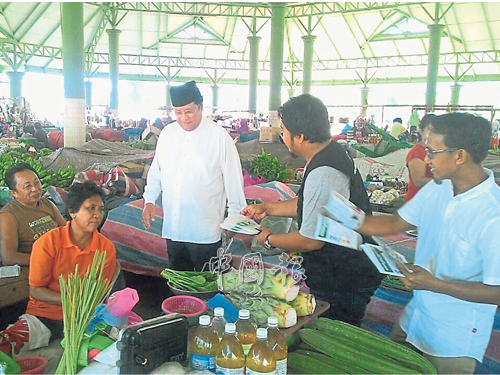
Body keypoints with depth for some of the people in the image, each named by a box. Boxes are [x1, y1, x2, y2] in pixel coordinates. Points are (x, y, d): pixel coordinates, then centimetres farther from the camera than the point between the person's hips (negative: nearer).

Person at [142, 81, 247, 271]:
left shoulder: (219, 137, -8)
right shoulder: (167, 134, 7)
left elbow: (233, 179, -4)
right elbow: (156, 172, 17)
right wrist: (149, 200, 5)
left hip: (205, 232, -4)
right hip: (173, 228, 5)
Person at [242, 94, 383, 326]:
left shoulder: (322, 175, -30)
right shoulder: (333, 153, 2)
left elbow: (311, 240, -24)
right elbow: (310, 205, 16)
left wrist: (269, 240, -7)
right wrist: (267, 208, 13)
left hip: (343, 287, -10)